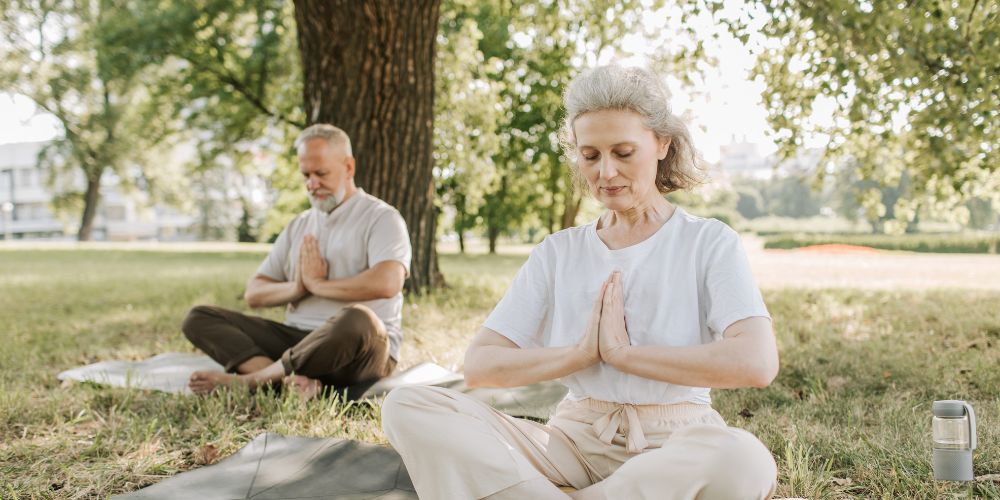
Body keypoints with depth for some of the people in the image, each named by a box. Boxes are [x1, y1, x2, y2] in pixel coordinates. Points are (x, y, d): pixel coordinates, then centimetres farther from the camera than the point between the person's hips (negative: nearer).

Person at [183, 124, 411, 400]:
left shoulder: (381, 217, 0)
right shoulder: (298, 226, 20)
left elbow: (387, 283, -20)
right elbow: (253, 293, 15)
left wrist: (317, 284, -8)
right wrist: (296, 288, -7)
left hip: (361, 351, -6)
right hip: (297, 339, 6)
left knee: (358, 320, -41)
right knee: (199, 318, -7)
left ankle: (249, 379, -27)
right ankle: (292, 379, -32)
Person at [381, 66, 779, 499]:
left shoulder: (709, 242, 1)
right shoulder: (558, 253, 10)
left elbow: (757, 362, -17)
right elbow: (479, 366, 2)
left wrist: (624, 352, -13)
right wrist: (583, 353, -11)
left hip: (673, 446, -2)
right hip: (575, 440, 3)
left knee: (743, 459, -40)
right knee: (407, 408, -18)